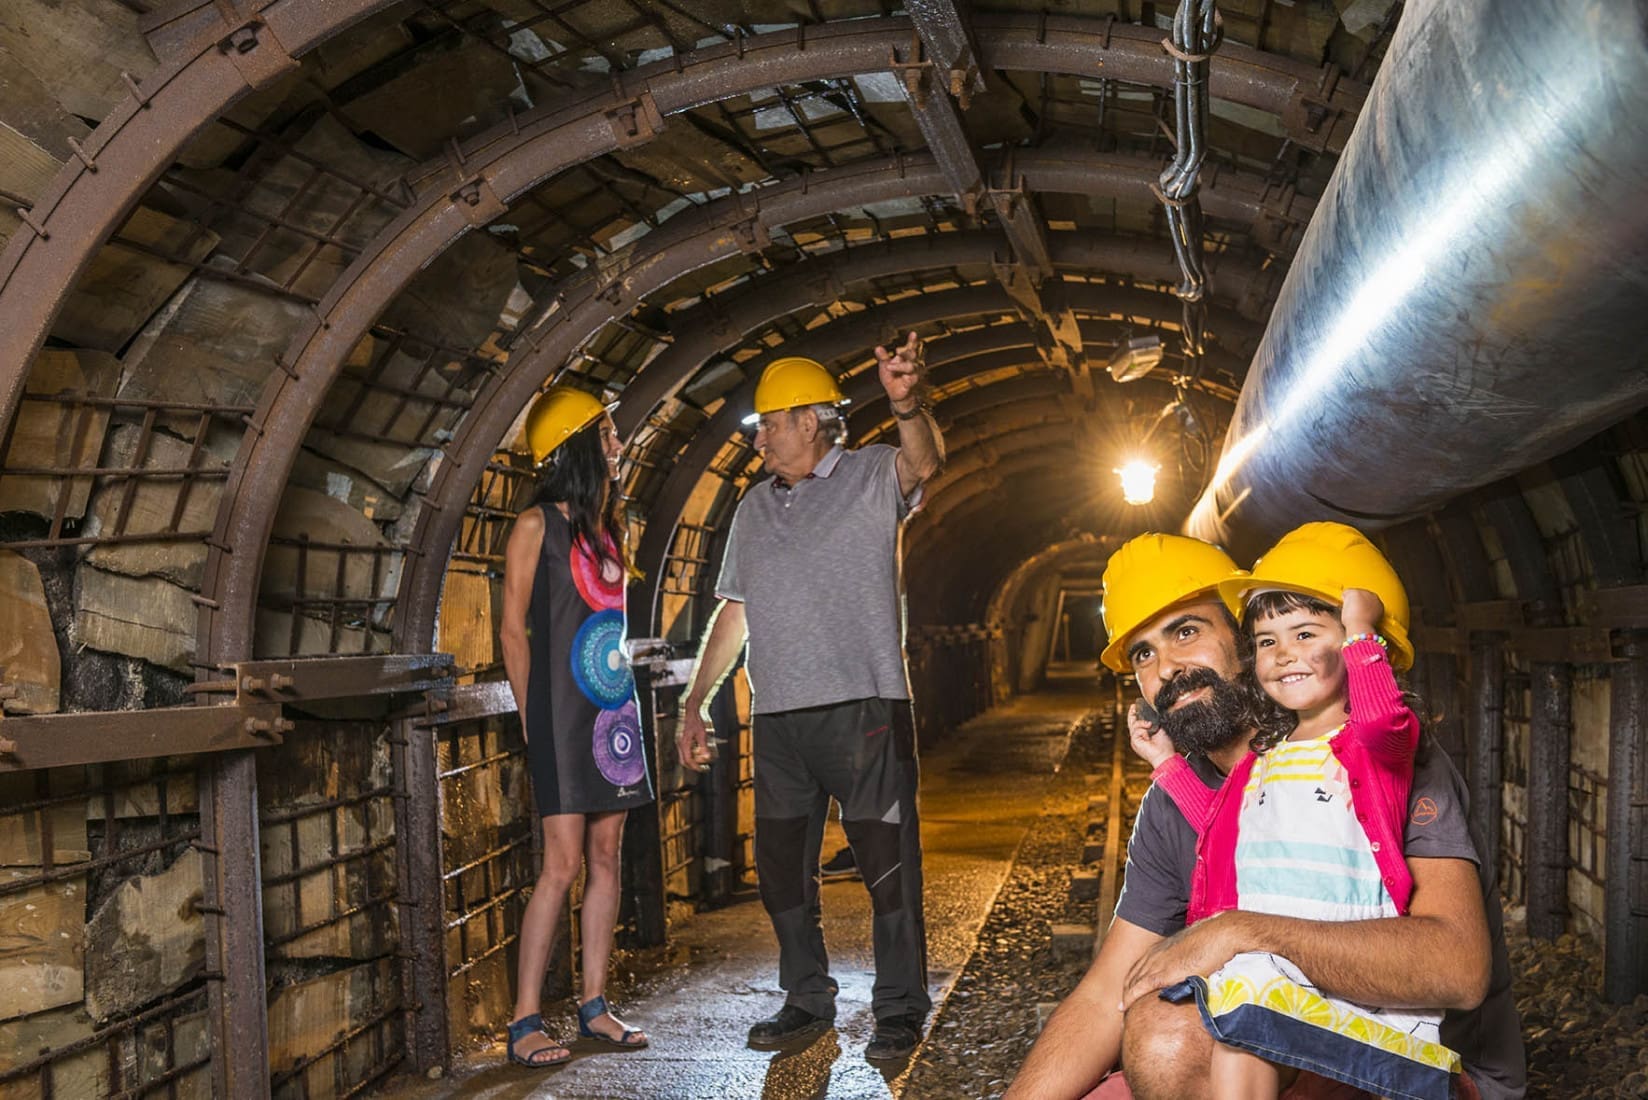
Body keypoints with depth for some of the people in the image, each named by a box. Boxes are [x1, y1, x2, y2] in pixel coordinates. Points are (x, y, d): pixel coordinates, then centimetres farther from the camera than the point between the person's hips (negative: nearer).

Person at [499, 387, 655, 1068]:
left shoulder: (610, 526, 14)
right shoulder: (537, 525, -6)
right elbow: (513, 630, -5)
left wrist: (631, 699, 13)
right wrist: (531, 718, -4)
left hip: (613, 710, 7)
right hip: (561, 711, -7)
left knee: (606, 859, 7)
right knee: (563, 864, -10)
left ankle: (594, 1005, 16)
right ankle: (525, 1022, -3)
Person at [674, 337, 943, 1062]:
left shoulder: (873, 476, 1)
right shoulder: (755, 507, 17)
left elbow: (924, 463, -23)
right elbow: (733, 612, 19)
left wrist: (906, 405, -44)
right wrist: (695, 704, 13)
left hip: (863, 709, -6)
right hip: (778, 716, 6)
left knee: (887, 865, -1)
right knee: (780, 865, 11)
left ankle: (899, 1010, 11)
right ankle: (808, 1000, 26)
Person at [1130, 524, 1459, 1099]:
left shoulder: (1375, 744, 2)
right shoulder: (1262, 761, 23)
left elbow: (1383, 719, -24)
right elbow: (1228, 829, 35)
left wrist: (1358, 632, -12)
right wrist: (1167, 761, 34)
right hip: (1252, 964, 6)